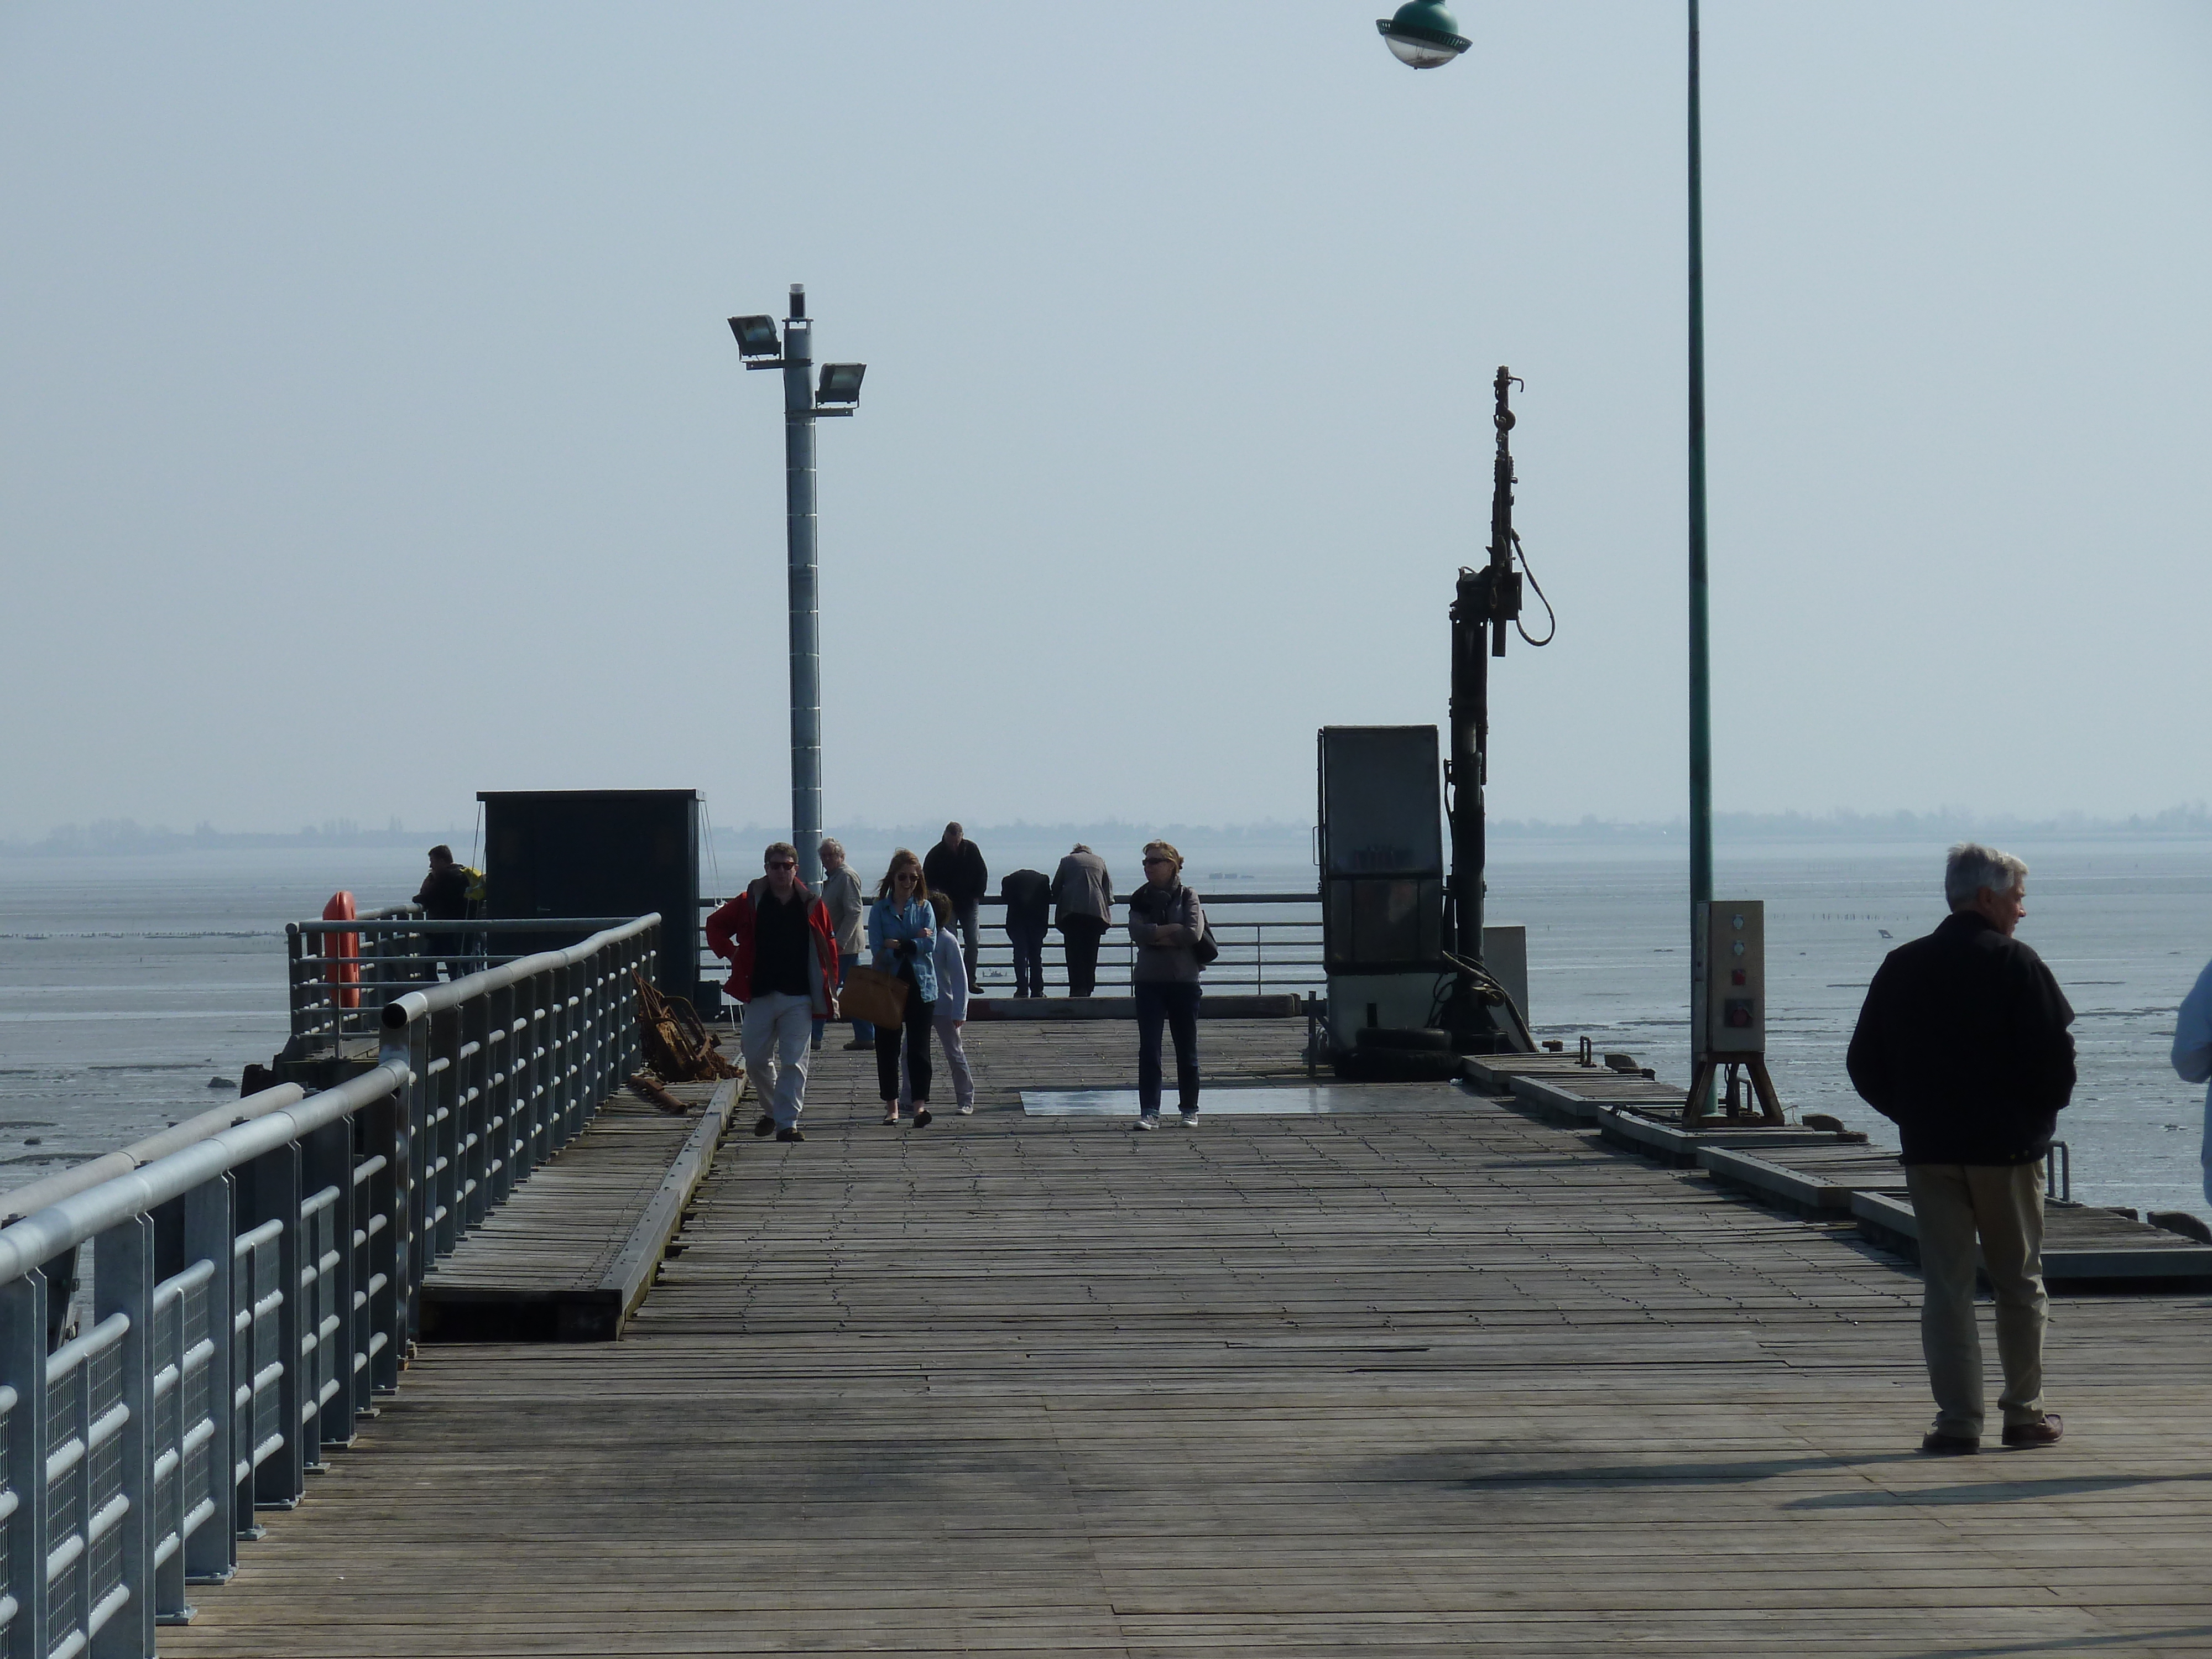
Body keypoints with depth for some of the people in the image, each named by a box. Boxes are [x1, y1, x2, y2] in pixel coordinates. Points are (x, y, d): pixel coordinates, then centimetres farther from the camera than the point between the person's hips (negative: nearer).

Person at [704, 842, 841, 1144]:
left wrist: (830, 991, 3)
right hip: (760, 995, 2)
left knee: (794, 1062, -7)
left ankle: (788, 1122, -6)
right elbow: (715, 925, 17)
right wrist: (731, 954, 5)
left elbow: (829, 949, 7)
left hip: (799, 997, -2)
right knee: (756, 1059, 8)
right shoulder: (750, 902, 4)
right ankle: (771, 1110, 30)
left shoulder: (812, 905, 4)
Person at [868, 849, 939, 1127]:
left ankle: (920, 1104, -14)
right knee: (887, 1045, 6)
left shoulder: (924, 907, 6)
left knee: (918, 1045, -8)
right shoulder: (880, 909, 4)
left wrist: (897, 946, -12)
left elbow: (930, 945, -7)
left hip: (919, 986, -1)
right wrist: (913, 942, -13)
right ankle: (891, 1104, 16)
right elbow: (878, 950, -7)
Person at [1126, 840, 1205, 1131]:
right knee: (1148, 1049, -6)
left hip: (1184, 979, -2)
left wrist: (1157, 936, -10)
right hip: (1149, 981, 2)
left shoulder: (1187, 897, 2)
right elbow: (1137, 933, -9)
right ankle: (1149, 1112, -8)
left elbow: (1194, 934, -14)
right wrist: (1173, 929, -13)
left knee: (1187, 1048, 5)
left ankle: (1190, 1109, 17)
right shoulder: (1140, 899, 9)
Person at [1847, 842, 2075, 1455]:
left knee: (1945, 1285, 4)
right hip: (2009, 1150, -3)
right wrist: (2038, 1117, 6)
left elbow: (1865, 1065, 6)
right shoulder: (2016, 965, -9)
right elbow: (2056, 1059, -13)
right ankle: (2024, 1411, 14)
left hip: (1928, 1151, 3)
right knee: (2020, 1283, 10)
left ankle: (1957, 1419, -1)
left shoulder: (1901, 967, 4)